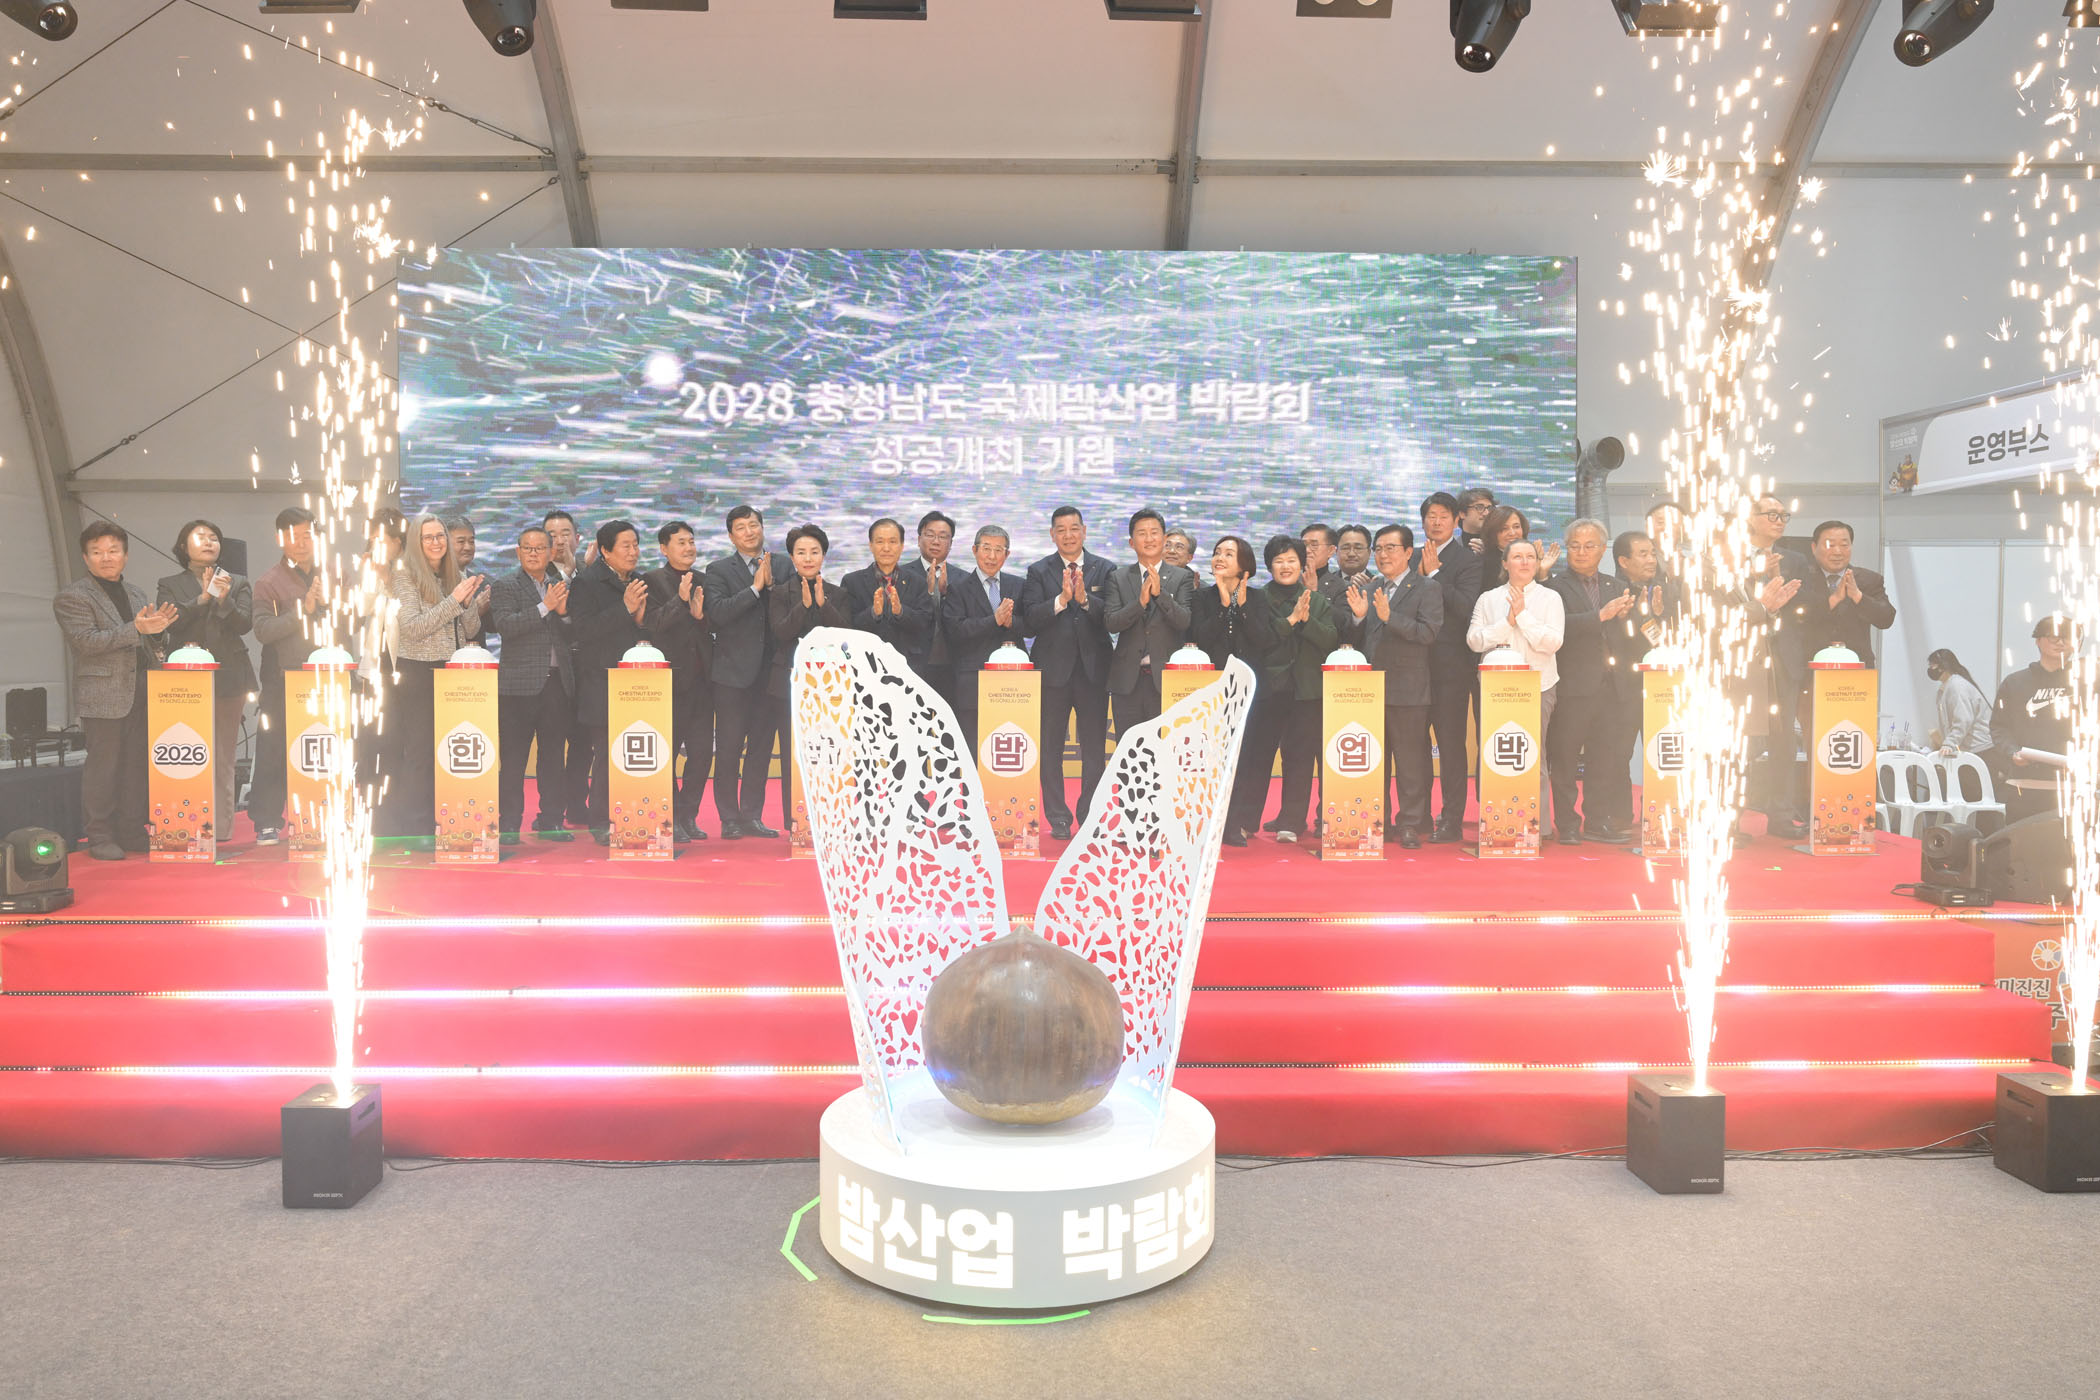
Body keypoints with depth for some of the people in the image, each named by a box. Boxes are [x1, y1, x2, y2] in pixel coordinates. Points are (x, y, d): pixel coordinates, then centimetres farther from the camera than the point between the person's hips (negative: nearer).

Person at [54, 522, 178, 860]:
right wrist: (136, 629, -22)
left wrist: (157, 627, 0)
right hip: (102, 696, -6)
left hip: (140, 694, 6)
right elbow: (87, 641, -14)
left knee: (136, 765, 8)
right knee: (102, 766, -3)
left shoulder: (136, 593, 19)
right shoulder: (72, 597, -2)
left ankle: (132, 832, 16)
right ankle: (100, 838, 5)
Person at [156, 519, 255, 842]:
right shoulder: (170, 585, 12)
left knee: (222, 758, 1)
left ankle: (221, 827, 3)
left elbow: (245, 624, 1)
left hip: (227, 678, 1)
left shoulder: (238, 584, 14)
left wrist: (224, 600, -16)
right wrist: (202, 597, -12)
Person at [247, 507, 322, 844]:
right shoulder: (269, 583, 0)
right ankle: (267, 822, 6)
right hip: (282, 680, -3)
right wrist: (301, 611, -17)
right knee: (273, 753, -1)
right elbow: (263, 630, -12)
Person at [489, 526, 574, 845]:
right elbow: (504, 625, -14)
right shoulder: (504, 586, 2)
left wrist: (563, 612, -7)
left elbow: (573, 635, 13)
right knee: (513, 758, -2)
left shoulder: (562, 587, 15)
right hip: (520, 684, -4)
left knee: (554, 756, 8)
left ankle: (550, 819, 16)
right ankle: (509, 823, 4)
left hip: (558, 683, 4)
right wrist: (545, 607, -18)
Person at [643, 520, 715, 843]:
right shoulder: (652, 580, -1)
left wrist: (701, 615, -10)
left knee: (702, 752, 5)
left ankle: (689, 816, 16)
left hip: (701, 679, 5)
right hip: (671, 677, -5)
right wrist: (681, 600, -22)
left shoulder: (703, 581, 13)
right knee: (666, 752, 1)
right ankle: (670, 818, 9)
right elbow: (652, 624, -13)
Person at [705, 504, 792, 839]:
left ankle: (752, 816, 17)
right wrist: (755, 587, -17)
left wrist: (772, 584, -12)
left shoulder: (783, 565, 10)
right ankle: (729, 818, 7)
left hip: (769, 670, 3)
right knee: (728, 748, -1)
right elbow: (718, 611, -15)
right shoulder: (719, 570, 0)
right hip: (734, 671, -3)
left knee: (762, 747, 9)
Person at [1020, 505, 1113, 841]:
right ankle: (1058, 819, 12)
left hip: (1093, 669, 1)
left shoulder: (1104, 570, 5)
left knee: (1095, 750, 5)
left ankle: (1090, 818, 14)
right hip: (1054, 669, 0)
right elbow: (1030, 620, -8)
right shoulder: (1039, 571, 3)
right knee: (1051, 749, 4)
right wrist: (1061, 599, -21)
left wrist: (1085, 599, -21)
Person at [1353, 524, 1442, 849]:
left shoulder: (1427, 590, -1)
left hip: (1408, 690, -5)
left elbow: (1428, 632, -14)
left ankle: (1410, 825, 5)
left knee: (1410, 761, -1)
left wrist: (1389, 616, -22)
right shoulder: (1367, 590, 14)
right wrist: (1358, 616, -8)